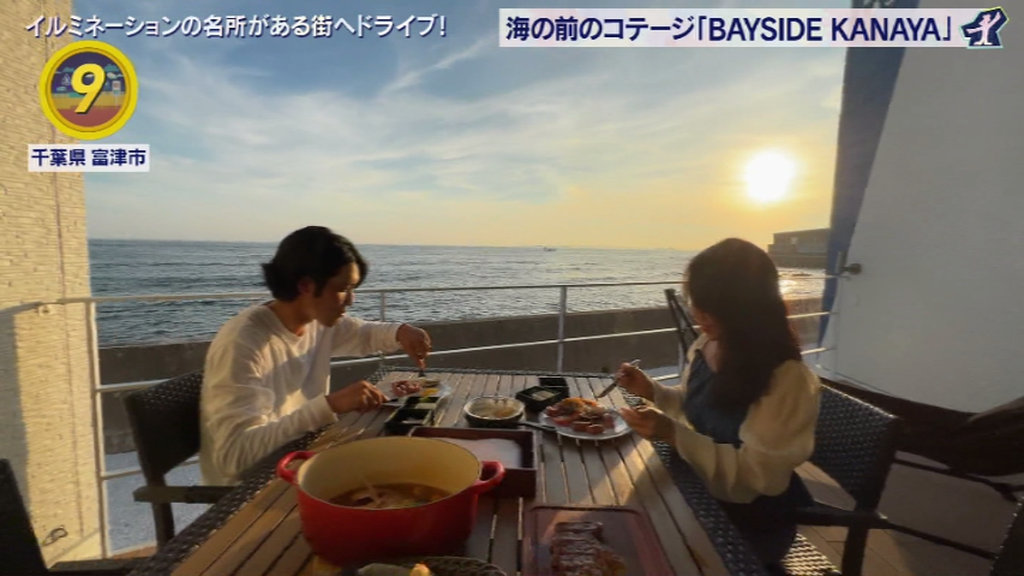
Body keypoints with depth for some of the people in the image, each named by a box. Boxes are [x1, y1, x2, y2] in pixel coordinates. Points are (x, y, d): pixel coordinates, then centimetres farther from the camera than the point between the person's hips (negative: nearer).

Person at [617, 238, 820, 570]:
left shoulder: (787, 378, -26)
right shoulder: (707, 345, -6)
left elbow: (756, 474, -25)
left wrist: (673, 435, -34)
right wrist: (651, 390, -7)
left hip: (750, 519, -6)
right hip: (700, 489, 6)